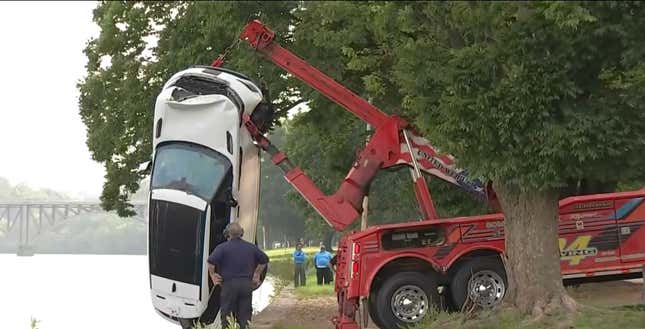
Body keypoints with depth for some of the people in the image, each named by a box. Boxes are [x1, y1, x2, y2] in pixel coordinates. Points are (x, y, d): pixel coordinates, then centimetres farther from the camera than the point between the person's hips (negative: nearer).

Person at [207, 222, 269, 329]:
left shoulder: (223, 247, -5)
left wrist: (212, 275, -5)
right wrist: (257, 274, 19)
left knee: (227, 318, 3)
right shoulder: (250, 247, 8)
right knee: (245, 317, 10)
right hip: (247, 284, 3)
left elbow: (211, 261, -18)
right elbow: (264, 260, 15)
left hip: (229, 284, -3)